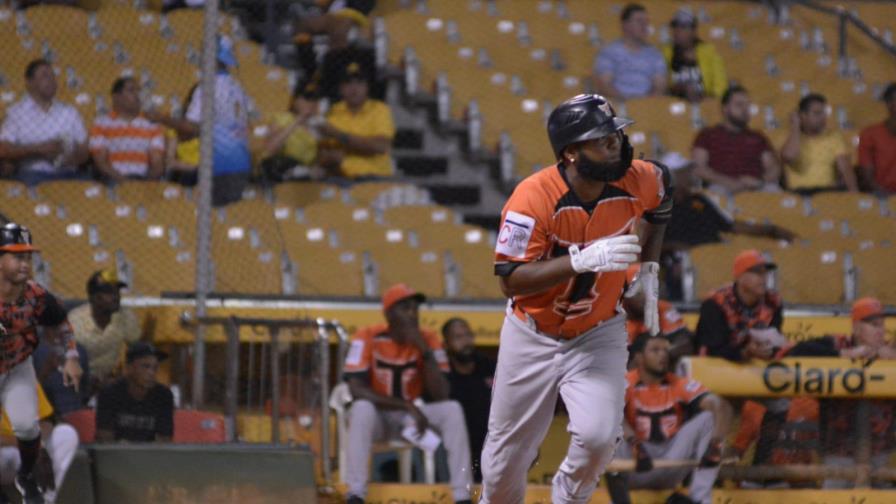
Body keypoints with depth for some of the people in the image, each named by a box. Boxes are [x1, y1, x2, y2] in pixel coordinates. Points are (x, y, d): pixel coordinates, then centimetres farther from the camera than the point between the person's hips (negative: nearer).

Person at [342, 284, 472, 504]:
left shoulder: (428, 339, -7)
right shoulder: (367, 338, -15)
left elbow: (441, 396, -15)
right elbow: (357, 389, -24)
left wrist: (425, 351, -26)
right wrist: (407, 406, -30)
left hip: (412, 414, 3)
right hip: (378, 415, -3)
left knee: (452, 409, -23)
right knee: (362, 408, -36)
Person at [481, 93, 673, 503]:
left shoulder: (640, 181, -15)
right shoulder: (533, 198, -27)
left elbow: (660, 198, 12)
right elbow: (511, 281, -29)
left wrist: (648, 270, 7)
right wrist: (583, 260, -39)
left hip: (599, 335, 2)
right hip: (532, 338, -1)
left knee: (598, 436, -20)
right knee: (506, 456, 10)